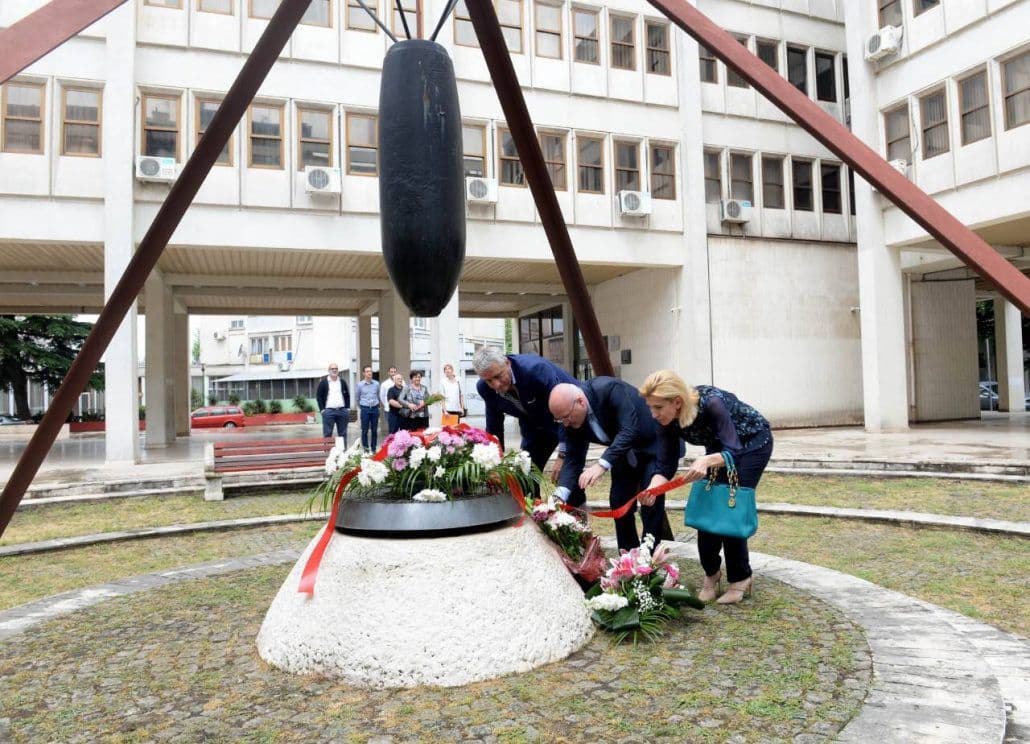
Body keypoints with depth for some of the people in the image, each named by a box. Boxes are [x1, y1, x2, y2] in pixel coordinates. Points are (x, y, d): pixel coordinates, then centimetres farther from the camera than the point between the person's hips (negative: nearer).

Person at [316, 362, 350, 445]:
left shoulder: (342, 382, 13)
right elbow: (318, 396, 1)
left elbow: (347, 395, 16)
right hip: (328, 411, -3)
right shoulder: (323, 382, 2)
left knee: (343, 434, 7)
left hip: (342, 411, 3)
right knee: (327, 434, -3)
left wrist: (347, 408, 6)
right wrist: (322, 409, -7)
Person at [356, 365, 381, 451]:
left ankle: (374, 448, 15)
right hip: (365, 409, -2)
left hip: (375, 408, 2)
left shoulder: (376, 384, 2)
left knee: (374, 430, 6)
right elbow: (358, 398, 12)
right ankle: (365, 448, 7)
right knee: (365, 430, 1)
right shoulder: (360, 384, -1)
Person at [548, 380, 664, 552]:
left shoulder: (610, 389, -34)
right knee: (618, 501, 2)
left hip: (655, 445, -6)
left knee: (650, 501, -14)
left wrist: (601, 465, -49)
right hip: (625, 452, 6)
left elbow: (629, 430, -41)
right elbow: (573, 459, -12)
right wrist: (559, 496, -26)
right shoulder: (572, 417, -14)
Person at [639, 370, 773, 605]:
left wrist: (706, 461, -59)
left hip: (753, 442, -5)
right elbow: (665, 467, -18)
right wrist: (651, 489, -38)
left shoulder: (711, 403, -38)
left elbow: (733, 452, -40)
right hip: (719, 446, 5)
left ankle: (740, 579, 6)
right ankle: (712, 573, 18)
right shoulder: (668, 421, -21)